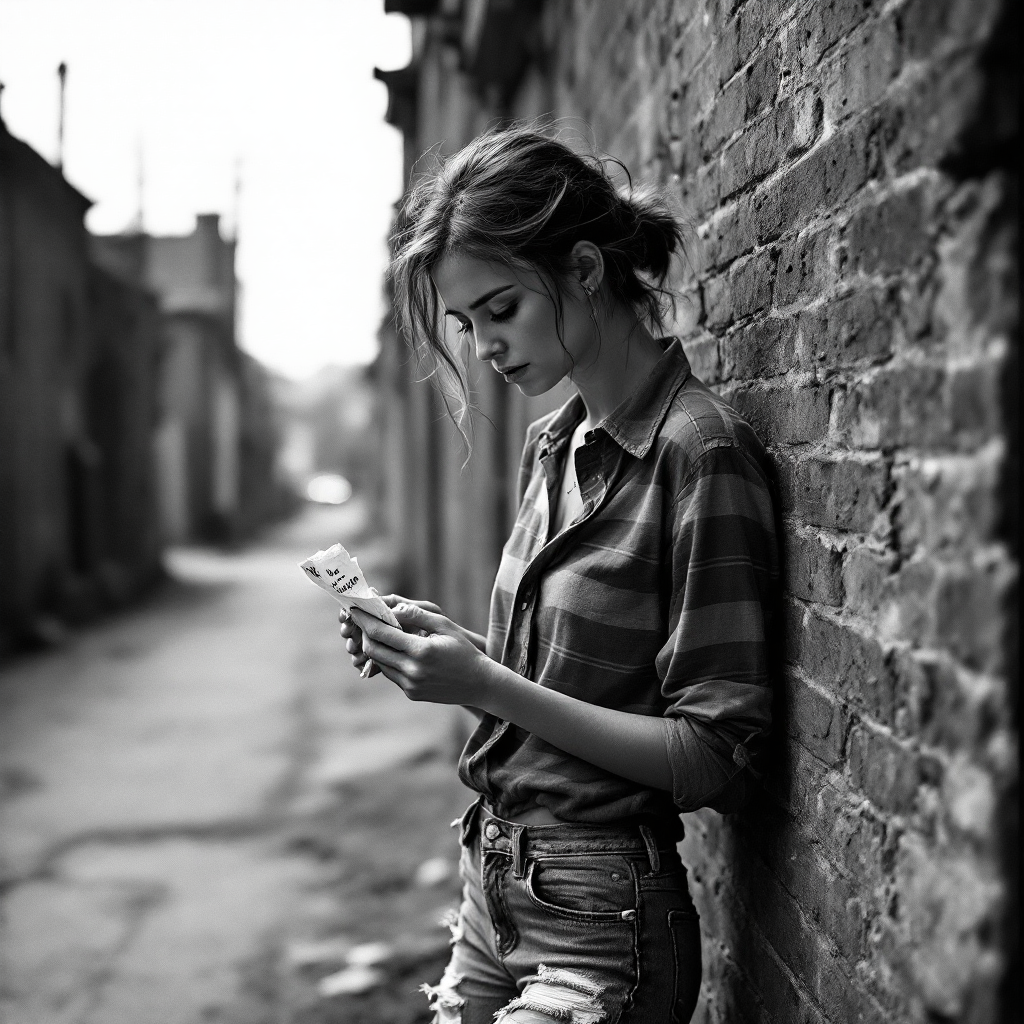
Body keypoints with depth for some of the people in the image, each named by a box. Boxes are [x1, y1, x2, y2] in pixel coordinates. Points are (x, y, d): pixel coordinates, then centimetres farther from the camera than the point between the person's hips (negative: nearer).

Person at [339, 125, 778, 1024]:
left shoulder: (700, 454, -16)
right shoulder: (554, 446, 7)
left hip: (599, 933, -7)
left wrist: (488, 685, -21)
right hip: (496, 901, 7)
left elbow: (715, 758, -18)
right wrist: (448, 651, -3)